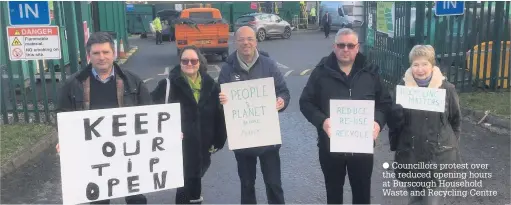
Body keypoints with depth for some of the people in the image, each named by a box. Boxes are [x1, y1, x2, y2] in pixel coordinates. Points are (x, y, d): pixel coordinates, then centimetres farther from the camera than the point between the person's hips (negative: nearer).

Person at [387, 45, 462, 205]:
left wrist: (449, 145, 6)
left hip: (439, 157, -1)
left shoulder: (446, 88, -6)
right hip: (410, 156, 2)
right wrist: (395, 147, -5)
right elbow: (393, 121, 3)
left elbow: (456, 120, 5)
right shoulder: (402, 87, -4)